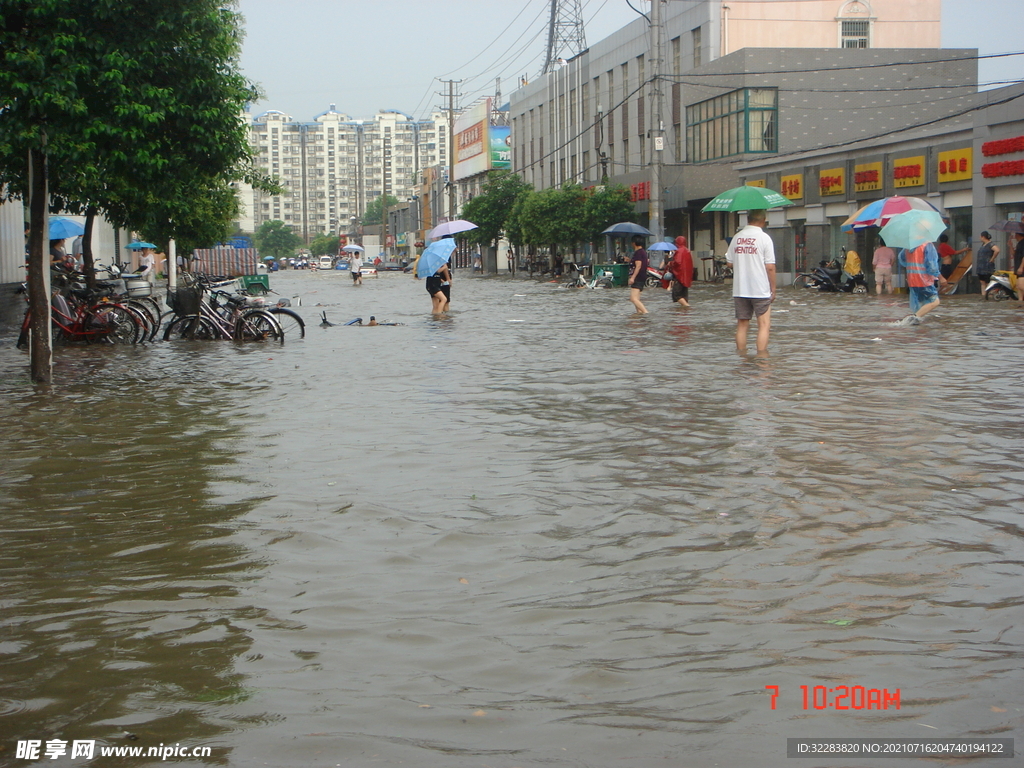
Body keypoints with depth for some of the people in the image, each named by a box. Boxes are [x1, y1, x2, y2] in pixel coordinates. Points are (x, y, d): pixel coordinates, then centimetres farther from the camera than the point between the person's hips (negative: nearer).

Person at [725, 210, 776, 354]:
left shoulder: (737, 237, 5)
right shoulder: (764, 238, -8)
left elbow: (729, 261, 11)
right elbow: (770, 267, -10)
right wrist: (773, 289, -2)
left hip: (739, 289, 4)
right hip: (760, 290, -4)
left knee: (742, 325, 10)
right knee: (764, 325, -1)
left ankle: (741, 356, 12)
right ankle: (761, 357, -8)